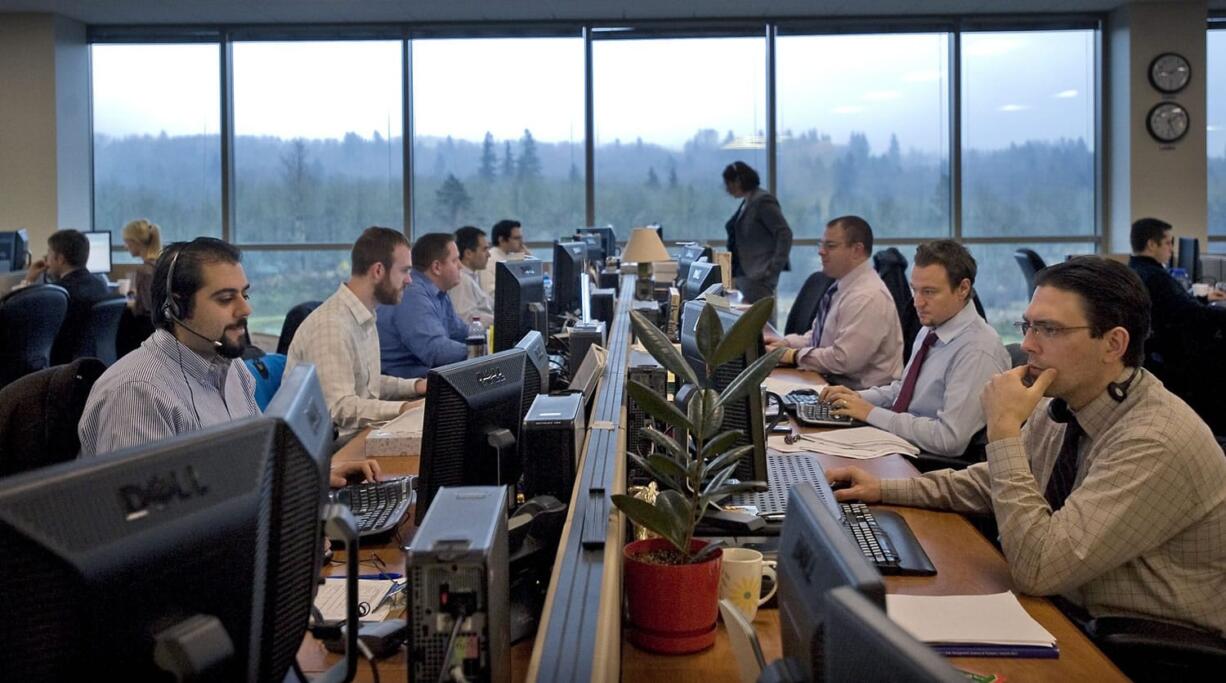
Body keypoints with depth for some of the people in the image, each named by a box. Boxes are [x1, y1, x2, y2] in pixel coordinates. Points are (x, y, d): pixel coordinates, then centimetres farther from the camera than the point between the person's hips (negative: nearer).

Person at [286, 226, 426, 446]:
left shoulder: (365, 318, 13)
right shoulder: (331, 325, -20)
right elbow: (339, 407, -26)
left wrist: (415, 386, 7)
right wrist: (403, 409, -34)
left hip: (358, 435, 9)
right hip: (329, 447, -9)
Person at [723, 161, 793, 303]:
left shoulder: (763, 201, -10)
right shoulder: (746, 202, 15)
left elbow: (785, 234, -15)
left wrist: (774, 269, -16)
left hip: (758, 277, -9)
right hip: (744, 274, 9)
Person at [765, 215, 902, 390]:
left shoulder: (867, 297, -20)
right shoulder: (843, 285, 10)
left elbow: (843, 359, -24)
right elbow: (819, 336, 21)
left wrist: (794, 355, -14)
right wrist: (786, 342, 5)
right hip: (833, 381, 9)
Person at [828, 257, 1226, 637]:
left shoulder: (1158, 442, -26)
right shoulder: (1059, 408, -2)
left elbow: (1035, 568, -29)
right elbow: (990, 482, 14)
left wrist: (1004, 430, -25)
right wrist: (883, 489, 3)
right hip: (1074, 618, 7)